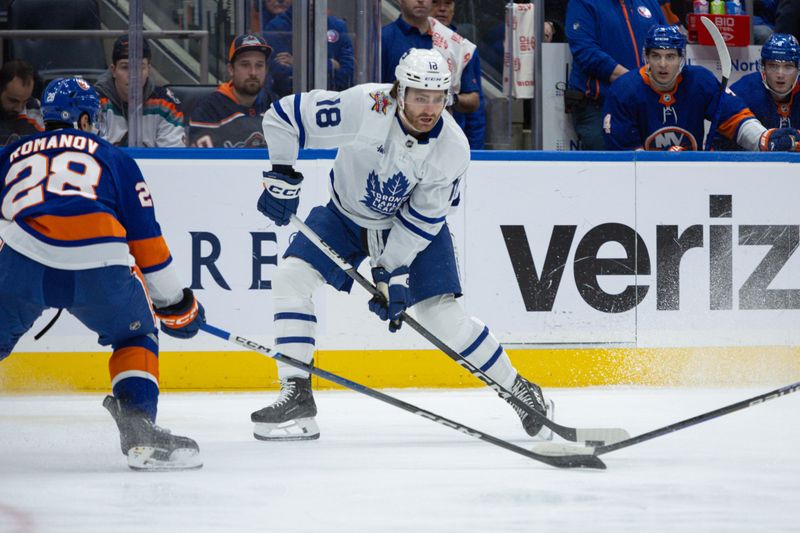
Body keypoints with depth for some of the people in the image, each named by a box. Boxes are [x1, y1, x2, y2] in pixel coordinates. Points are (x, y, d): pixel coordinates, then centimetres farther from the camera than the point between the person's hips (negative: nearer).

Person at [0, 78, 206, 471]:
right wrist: (176, 305, 34)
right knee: (136, 336, 23)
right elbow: (145, 238, 25)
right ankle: (138, 429, 5)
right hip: (98, 261, -1)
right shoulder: (112, 157, 27)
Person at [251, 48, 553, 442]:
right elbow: (284, 116, -22)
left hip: (412, 224, -1)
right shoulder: (364, 107, -32)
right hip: (345, 213, 1)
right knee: (291, 276, -17)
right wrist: (282, 177, -21)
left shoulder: (452, 149, -25)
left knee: (441, 314, -9)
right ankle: (296, 398, -13)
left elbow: (423, 218, -17)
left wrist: (392, 272, -22)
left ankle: (519, 389, 10)